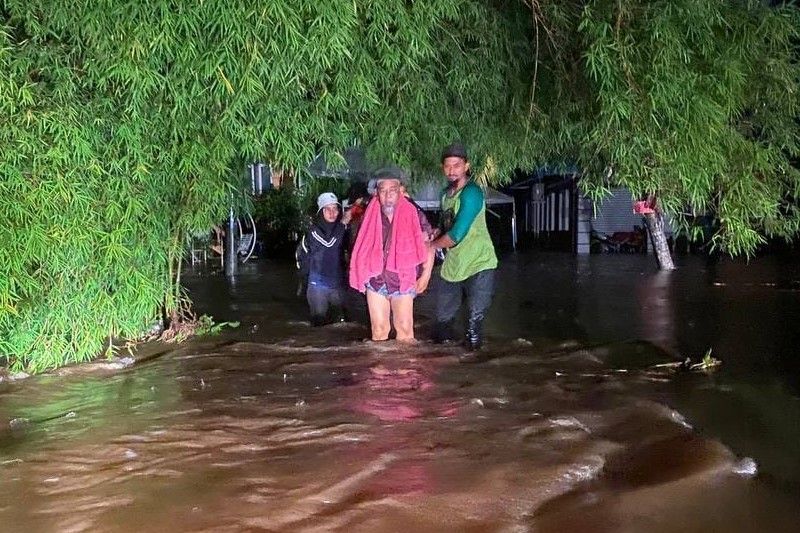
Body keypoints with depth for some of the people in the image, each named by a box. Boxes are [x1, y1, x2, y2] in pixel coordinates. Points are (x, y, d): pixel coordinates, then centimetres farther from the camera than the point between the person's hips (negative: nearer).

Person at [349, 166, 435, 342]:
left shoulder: (415, 216, -7)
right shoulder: (370, 217, -1)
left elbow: (428, 247, -2)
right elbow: (362, 247, 12)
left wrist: (425, 276, -9)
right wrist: (361, 275, 9)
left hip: (403, 282, -2)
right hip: (375, 281, 2)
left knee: (405, 330, -1)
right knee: (379, 329, 6)